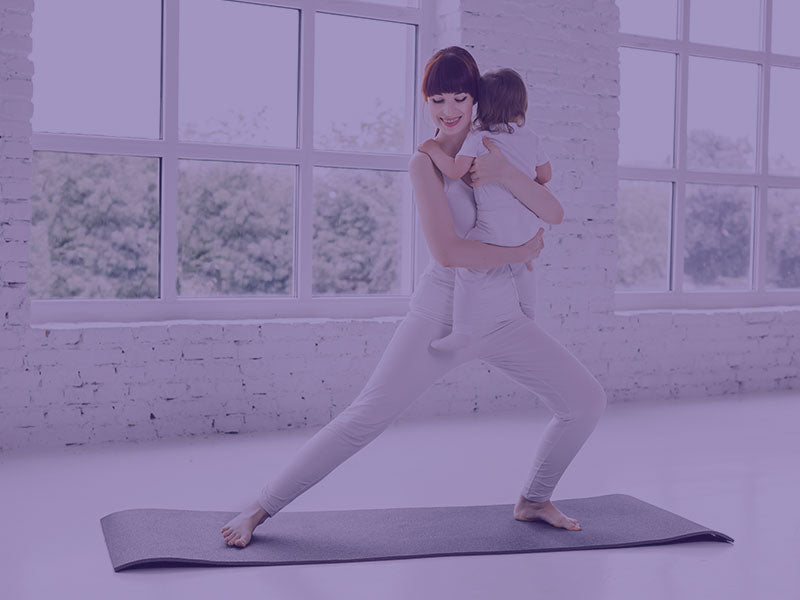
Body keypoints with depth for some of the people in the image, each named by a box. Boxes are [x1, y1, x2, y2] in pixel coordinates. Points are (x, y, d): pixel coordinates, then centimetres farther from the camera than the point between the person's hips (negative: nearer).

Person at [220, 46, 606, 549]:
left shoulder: (497, 149, 6)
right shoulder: (427, 163, -8)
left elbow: (554, 214, -6)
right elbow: (447, 251, -19)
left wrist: (507, 174, -21)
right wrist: (520, 251, -11)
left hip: (503, 318, 5)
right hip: (442, 315, -5)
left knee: (588, 400, 4)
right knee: (363, 421, -8)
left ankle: (534, 500, 24)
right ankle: (260, 510, 3)